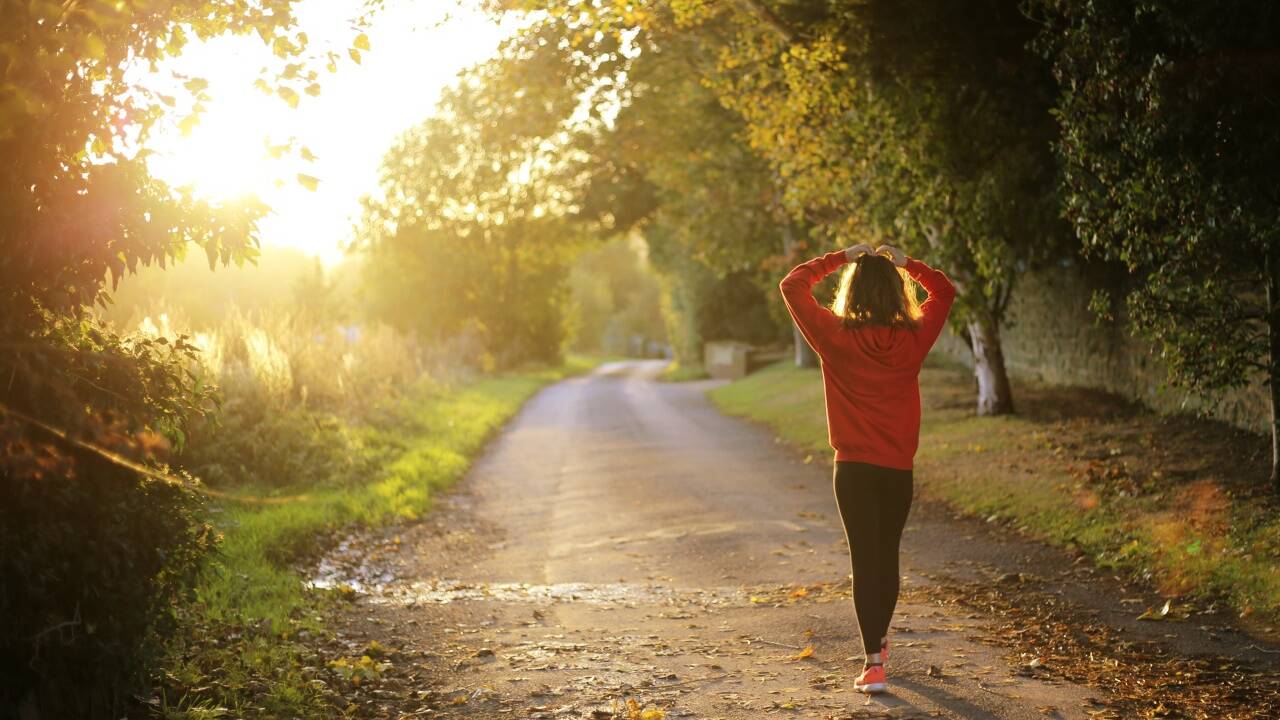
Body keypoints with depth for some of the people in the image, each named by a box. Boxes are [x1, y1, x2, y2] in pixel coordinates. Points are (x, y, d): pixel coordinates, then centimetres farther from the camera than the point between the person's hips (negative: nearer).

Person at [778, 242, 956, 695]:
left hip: (854, 468, -3)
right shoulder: (913, 339, -4)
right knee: (887, 556, 18)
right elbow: (944, 291, 14)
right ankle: (879, 641, 38)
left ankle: (874, 663, -9)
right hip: (899, 469, 3)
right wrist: (905, 263, 11)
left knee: (865, 560, -1)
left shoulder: (836, 337, -10)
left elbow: (793, 286, -1)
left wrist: (839, 258, 3)